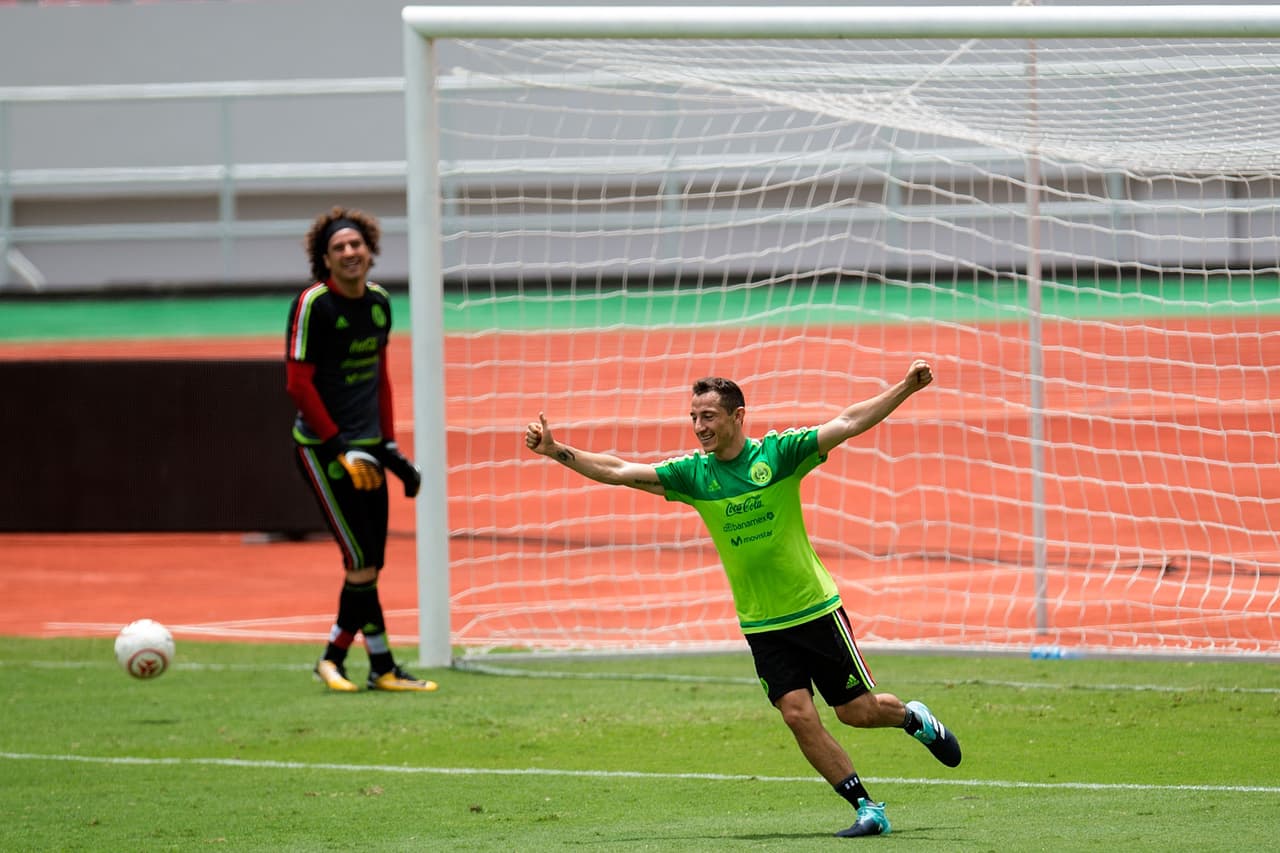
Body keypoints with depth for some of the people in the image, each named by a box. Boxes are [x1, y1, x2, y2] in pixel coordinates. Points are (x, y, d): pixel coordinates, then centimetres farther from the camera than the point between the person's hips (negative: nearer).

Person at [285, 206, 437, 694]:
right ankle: (382, 667, -4)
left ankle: (335, 658, 15)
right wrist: (342, 451, -16)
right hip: (322, 448, -7)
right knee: (362, 562, -10)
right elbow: (298, 384, -14)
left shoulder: (379, 303, 8)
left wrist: (389, 446, 13)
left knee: (370, 565, 4)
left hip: (366, 448, 7)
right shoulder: (313, 305, -13)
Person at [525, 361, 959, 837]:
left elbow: (849, 423, -16)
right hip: (761, 625, 2)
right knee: (799, 716, -9)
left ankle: (914, 718, 38)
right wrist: (558, 452, -16)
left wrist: (905, 388, -26)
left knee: (858, 711, 3)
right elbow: (619, 471, -5)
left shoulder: (778, 453, -10)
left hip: (816, 609, -2)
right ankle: (867, 809, 3)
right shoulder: (692, 474, -2)